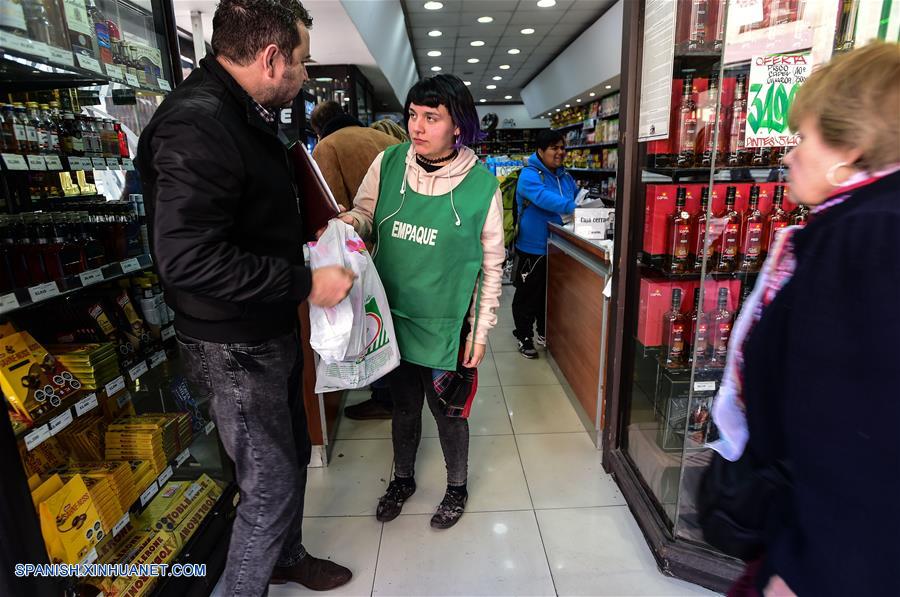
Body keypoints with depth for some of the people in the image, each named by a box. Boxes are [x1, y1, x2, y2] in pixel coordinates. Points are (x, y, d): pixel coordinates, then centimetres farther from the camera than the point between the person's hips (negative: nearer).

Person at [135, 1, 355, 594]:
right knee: (270, 483, 4)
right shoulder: (197, 124, -23)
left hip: (274, 330, 10)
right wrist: (306, 283, -25)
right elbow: (187, 257, -31)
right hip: (235, 346, -10)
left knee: (293, 454, 23)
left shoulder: (250, 116, 12)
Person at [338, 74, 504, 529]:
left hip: (446, 325, -3)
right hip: (393, 317, 3)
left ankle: (457, 487, 44)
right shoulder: (388, 163, -6)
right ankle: (403, 478, 49)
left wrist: (481, 332, -5)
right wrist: (348, 222, -18)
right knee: (403, 405, 22)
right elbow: (364, 213, 7)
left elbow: (491, 266, -6)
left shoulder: (482, 187, -13)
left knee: (446, 411, 15)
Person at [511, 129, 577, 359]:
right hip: (533, 247, -7)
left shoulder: (565, 175, 10)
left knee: (550, 292, 20)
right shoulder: (529, 175, -15)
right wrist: (573, 207, -43)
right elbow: (544, 198, -33)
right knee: (528, 294, 5)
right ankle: (524, 337, 21)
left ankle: (545, 332, 37)